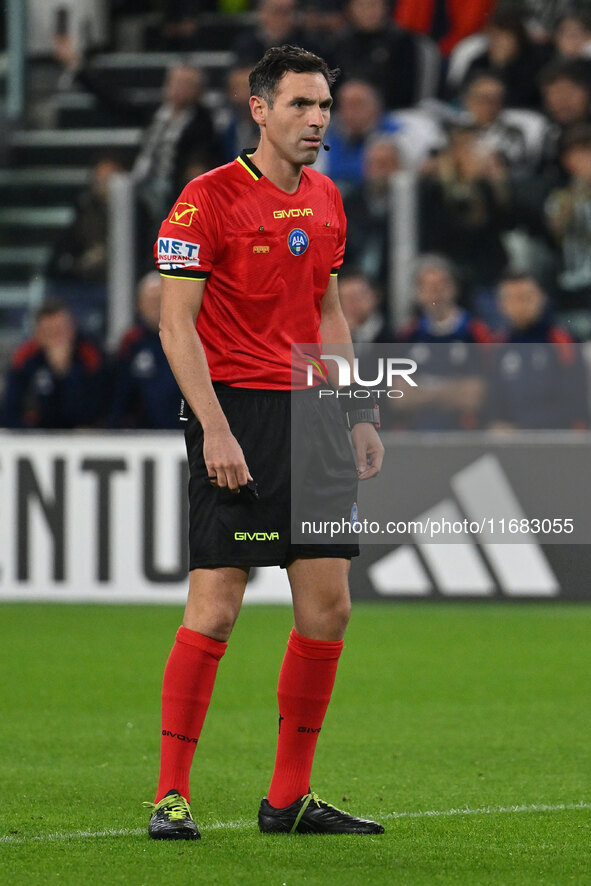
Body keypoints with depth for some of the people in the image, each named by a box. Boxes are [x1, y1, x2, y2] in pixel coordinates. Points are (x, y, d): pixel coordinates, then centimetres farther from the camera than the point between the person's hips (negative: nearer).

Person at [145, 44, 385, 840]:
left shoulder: (326, 200, 13)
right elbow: (177, 325, -11)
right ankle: (172, 796, -2)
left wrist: (358, 414, 16)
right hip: (239, 412, -7)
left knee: (328, 607, 4)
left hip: (314, 415, 7)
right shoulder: (209, 198, -9)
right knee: (215, 608, -9)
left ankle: (290, 799, 12)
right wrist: (214, 430, -18)